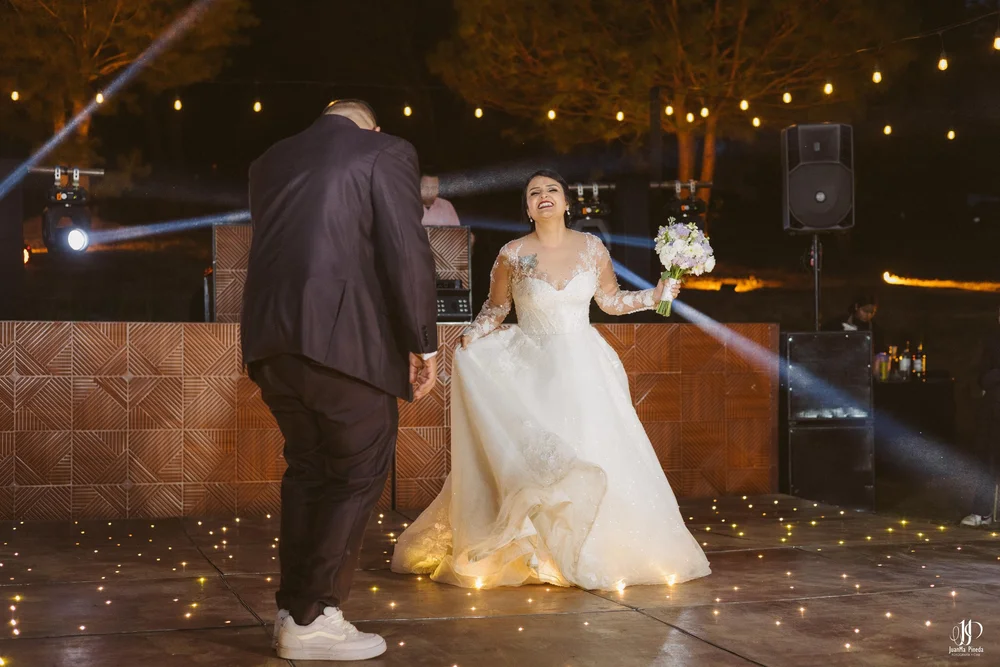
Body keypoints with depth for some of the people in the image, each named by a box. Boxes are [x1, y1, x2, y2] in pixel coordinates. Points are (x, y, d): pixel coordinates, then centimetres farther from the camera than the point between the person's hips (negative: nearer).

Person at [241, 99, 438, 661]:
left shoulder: (269, 161, 21)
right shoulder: (385, 152, 3)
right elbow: (407, 251, -6)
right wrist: (424, 342, -1)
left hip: (271, 337, 7)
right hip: (343, 336, -6)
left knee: (307, 466, 17)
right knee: (361, 471, 3)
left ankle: (294, 610, 20)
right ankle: (313, 619, 3)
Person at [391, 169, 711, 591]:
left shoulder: (591, 248, 0)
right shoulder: (513, 254, -5)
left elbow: (611, 301, 11)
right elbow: (495, 309, 6)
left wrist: (655, 295, -1)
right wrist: (469, 341, -9)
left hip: (583, 367, 2)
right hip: (531, 368, -2)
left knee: (594, 455, -1)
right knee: (526, 460, -8)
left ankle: (593, 556, 13)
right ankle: (529, 555, 5)